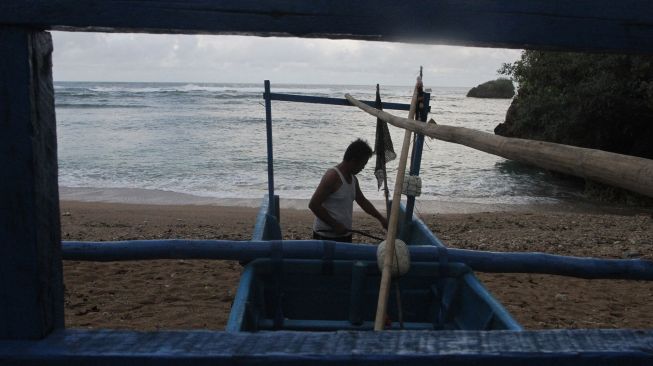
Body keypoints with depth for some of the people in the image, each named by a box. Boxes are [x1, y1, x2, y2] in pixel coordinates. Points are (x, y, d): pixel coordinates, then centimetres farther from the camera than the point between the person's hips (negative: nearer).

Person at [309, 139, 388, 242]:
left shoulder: (353, 179, 11)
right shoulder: (333, 176, -17)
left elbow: (362, 201, 26)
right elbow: (313, 204, -21)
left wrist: (381, 218, 24)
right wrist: (335, 225, -19)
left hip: (345, 235, 9)